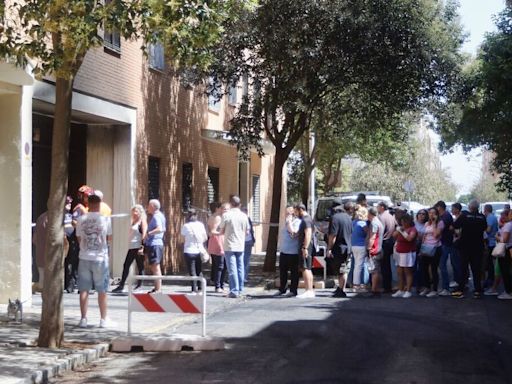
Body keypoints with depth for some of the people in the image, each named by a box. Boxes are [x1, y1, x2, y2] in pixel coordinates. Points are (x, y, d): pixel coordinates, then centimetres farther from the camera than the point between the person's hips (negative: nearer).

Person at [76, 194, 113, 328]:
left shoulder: (81, 219, -1)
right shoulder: (105, 219, -5)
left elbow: (79, 238, 7)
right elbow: (109, 238, 3)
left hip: (84, 258, 1)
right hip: (100, 258, -1)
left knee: (84, 290, 8)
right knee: (102, 290, 8)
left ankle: (83, 319, 8)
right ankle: (103, 319, 12)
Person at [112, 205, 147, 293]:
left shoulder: (142, 222, -5)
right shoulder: (133, 222, 19)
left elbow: (144, 234, -13)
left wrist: (142, 247, -20)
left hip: (138, 248, -9)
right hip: (131, 247, 9)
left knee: (140, 267, -1)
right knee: (126, 266, 6)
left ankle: (139, 286, 4)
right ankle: (121, 286, 8)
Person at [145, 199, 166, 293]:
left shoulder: (156, 216, -15)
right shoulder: (160, 215, 16)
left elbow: (160, 229, -32)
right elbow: (163, 229, 27)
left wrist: (148, 233, -26)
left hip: (154, 244, -11)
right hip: (157, 243, 11)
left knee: (155, 267, -10)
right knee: (154, 267, 18)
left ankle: (158, 289, -11)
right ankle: (157, 288, 25)